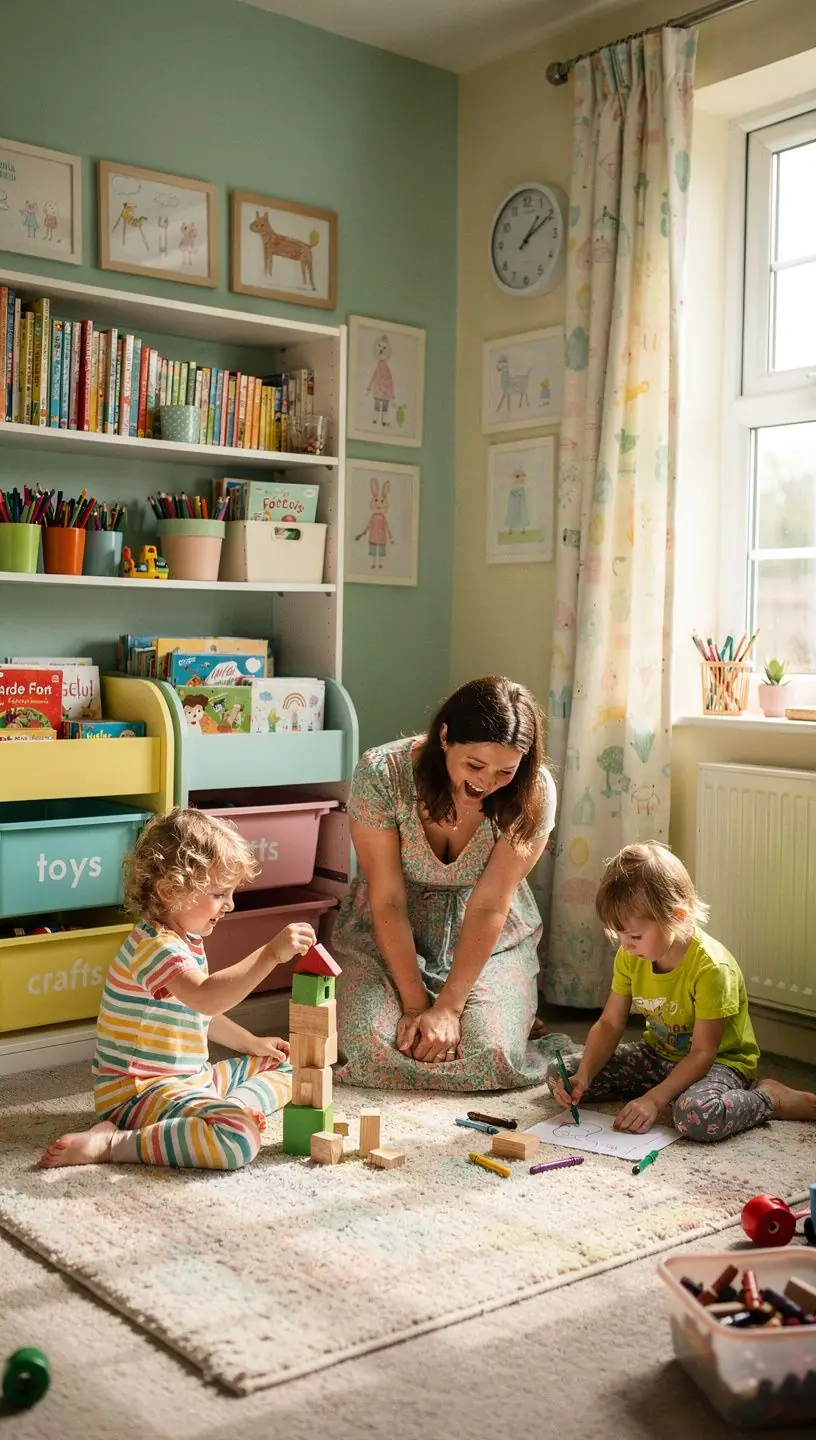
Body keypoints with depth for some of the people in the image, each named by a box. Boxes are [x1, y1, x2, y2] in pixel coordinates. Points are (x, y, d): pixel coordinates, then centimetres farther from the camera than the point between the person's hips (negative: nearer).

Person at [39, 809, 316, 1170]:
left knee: (281, 1069, 18)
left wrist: (251, 1043, 27)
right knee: (239, 1139, -35)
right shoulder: (155, 945, -21)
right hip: (139, 1089, -11)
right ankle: (110, 1143, -23)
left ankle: (235, 1109, -8)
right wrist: (271, 954, -43)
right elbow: (205, 997, -39)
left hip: (190, 1078, 11)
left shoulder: (187, 940, 13)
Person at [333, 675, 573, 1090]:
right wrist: (416, 1005, -20)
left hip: (491, 941, 0)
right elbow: (388, 902, -19)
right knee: (373, 1048, -24)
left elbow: (488, 908, -19)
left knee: (490, 1057, -23)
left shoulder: (532, 793, -21)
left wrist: (448, 1008, -22)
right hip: (386, 935, 0)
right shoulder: (381, 774, -24)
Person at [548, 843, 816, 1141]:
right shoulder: (630, 957, -7)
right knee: (559, 1075, -7)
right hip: (658, 1054, 7)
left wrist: (655, 1099, -30)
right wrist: (584, 1075, -18)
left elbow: (702, 1054, -23)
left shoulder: (711, 967, -27)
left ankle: (771, 1098, -9)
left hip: (718, 1061, -7)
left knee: (696, 1115, -42)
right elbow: (609, 1024, -1)